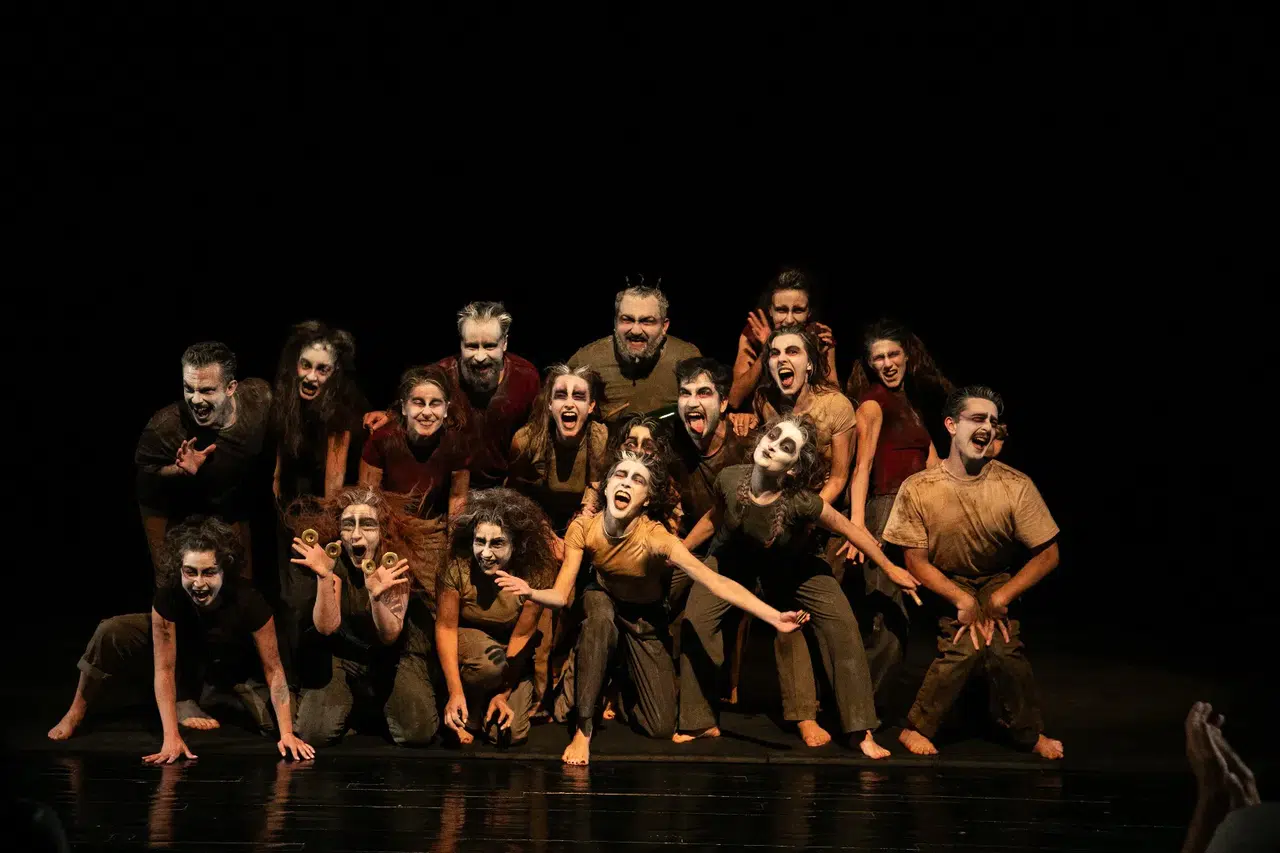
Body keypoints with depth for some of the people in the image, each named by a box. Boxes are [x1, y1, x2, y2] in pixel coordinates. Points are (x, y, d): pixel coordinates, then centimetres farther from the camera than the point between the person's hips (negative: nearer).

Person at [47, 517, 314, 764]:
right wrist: (171, 738, -39)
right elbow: (164, 669, -32)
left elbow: (272, 668, -29)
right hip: (182, 663, 0)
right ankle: (77, 712, -2)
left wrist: (287, 733, -35)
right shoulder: (167, 597, -33)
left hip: (233, 672, 1)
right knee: (111, 633, -25)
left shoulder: (247, 601, -36)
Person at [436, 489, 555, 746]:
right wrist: (455, 692, -26)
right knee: (491, 660, -36)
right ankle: (466, 717, -7)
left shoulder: (532, 575, -23)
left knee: (510, 734, -13)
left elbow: (522, 636, -15)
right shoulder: (458, 568, -25)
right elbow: (446, 627, -20)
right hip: (465, 641, -1)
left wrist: (503, 693, -15)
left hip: (513, 656, 1)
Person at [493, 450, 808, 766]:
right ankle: (583, 726, -22)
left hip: (646, 620, -1)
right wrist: (530, 592, -47)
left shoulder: (654, 536, -35)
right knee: (600, 613, -39)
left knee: (661, 728, -6)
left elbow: (716, 582, -42)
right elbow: (560, 595, -23)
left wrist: (774, 617, -52)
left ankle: (624, 683, 30)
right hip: (603, 601, 1)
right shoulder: (583, 528, -26)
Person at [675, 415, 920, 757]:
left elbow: (849, 528, -22)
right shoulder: (730, 479, -32)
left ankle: (861, 729, -2)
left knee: (841, 622, -13)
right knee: (695, 620, -14)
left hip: (791, 564, -1)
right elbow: (714, 517, -8)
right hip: (733, 558, 2)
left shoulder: (800, 500, -38)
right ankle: (700, 722, 4)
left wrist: (890, 569, -12)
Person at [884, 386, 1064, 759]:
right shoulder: (917, 489, -17)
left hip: (996, 583, 1)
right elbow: (916, 561, -11)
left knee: (999, 642, -28)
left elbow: (1048, 554, -10)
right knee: (968, 639, -29)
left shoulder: (1015, 486, -16)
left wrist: (1001, 597, -19)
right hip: (944, 585, -1)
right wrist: (964, 601, -23)